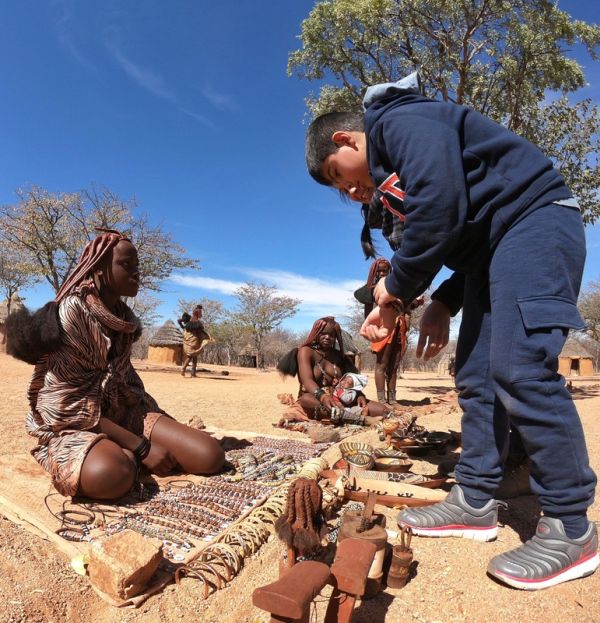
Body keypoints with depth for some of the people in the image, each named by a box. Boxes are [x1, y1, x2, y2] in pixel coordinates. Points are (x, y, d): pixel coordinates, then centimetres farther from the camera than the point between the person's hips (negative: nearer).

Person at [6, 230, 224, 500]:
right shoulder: (70, 313, -15)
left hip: (122, 413, 6)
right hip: (72, 424, -5)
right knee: (110, 475, -42)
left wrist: (162, 427, 2)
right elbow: (66, 404, -18)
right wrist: (141, 447, -20)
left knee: (210, 456, -15)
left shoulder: (124, 316, 8)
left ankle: (124, 455, 3)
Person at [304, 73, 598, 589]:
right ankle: (475, 503, 12)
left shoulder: (402, 121, -8)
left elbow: (440, 208, -24)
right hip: (492, 249, 10)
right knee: (476, 377, 4)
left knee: (519, 368, -19)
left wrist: (398, 287, -11)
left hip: (533, 219, -10)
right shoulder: (391, 174, 19)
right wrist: (443, 304, 6)